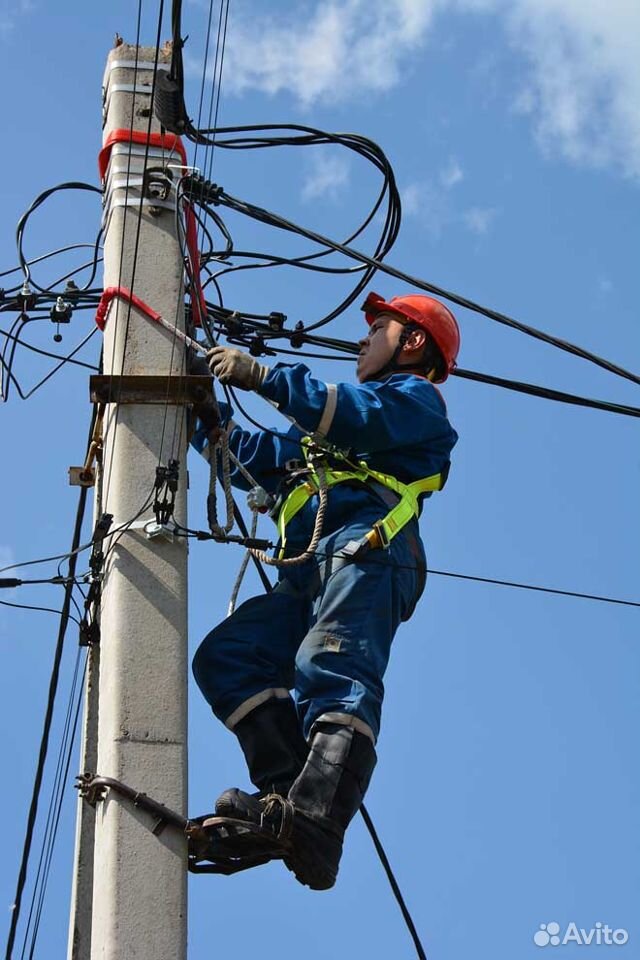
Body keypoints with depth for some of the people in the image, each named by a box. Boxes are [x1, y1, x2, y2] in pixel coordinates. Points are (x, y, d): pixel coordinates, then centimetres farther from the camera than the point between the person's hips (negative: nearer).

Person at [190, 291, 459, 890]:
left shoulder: (415, 398, 18)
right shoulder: (323, 433, 43)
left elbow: (360, 417, -5)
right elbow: (247, 459, 46)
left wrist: (264, 377, -7)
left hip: (367, 553, -8)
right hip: (307, 573, 8)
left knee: (332, 673, -30)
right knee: (224, 656, -12)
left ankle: (314, 827, -51)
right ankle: (288, 792, -28)